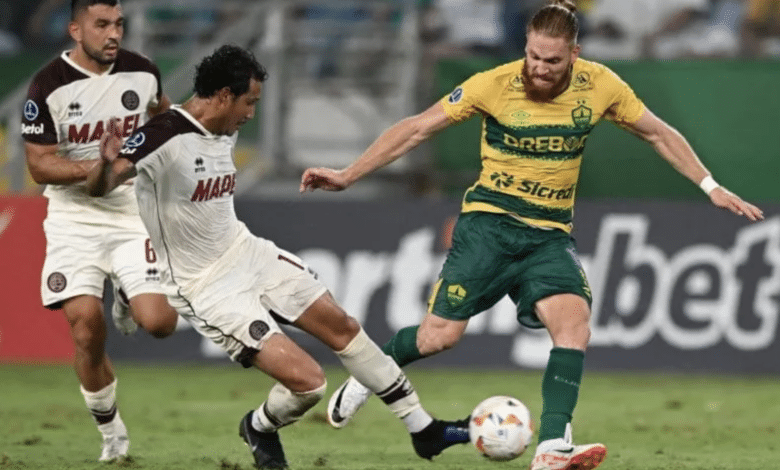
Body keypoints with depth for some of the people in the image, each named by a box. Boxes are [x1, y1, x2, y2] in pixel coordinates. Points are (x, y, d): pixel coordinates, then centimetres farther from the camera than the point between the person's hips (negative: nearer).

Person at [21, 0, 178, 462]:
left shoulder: (142, 73, -1)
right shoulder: (49, 86, -12)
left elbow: (162, 113, 23)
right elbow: (39, 165, -12)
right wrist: (94, 168, -27)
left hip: (133, 215, 2)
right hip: (75, 220, -2)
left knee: (160, 322, -15)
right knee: (87, 328, -11)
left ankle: (128, 302, 24)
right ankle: (112, 435, 10)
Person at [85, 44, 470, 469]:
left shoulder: (225, 132, 3)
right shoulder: (165, 136, -24)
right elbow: (98, 188, -33)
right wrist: (108, 164, -54)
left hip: (247, 253, 9)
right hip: (206, 287, -9)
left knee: (341, 326, 14)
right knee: (307, 381, -16)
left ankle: (424, 431, 29)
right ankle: (259, 429, 20)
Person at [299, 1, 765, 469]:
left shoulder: (599, 85, -6)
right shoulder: (494, 84, -12)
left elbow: (658, 133, 10)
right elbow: (417, 128, -5)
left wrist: (711, 187, 6)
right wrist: (347, 176, -7)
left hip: (550, 233, 2)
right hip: (489, 221, -2)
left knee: (575, 320, -24)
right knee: (441, 334, -8)